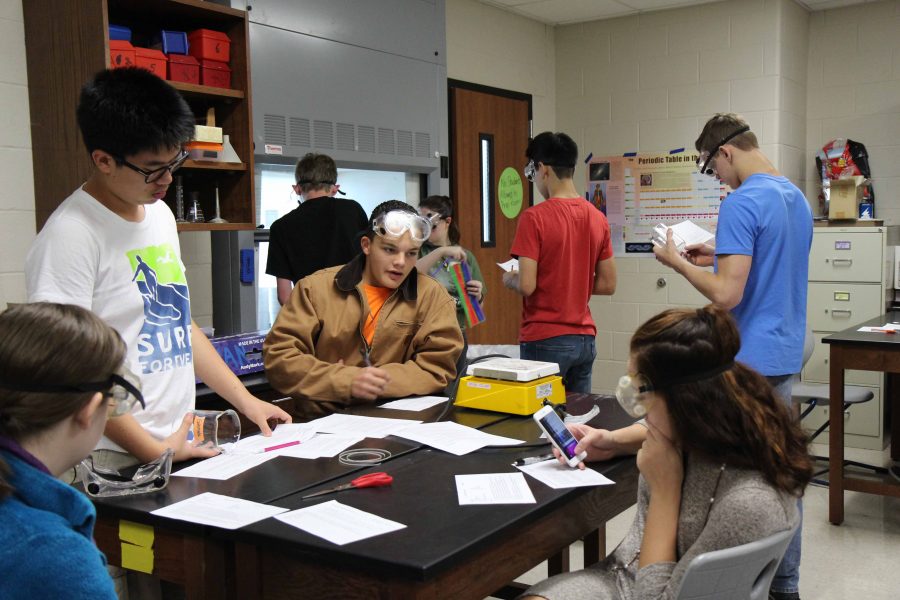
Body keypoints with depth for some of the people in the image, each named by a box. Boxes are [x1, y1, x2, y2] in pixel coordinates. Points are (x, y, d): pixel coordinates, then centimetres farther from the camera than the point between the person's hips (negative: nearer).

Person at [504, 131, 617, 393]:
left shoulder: (534, 217, -14)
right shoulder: (597, 217, 4)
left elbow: (526, 285, -17)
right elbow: (608, 285, 8)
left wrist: (509, 279, 3)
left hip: (545, 340, -6)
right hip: (585, 338, 6)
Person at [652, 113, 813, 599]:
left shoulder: (742, 203, -18)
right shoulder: (797, 198, 11)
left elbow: (727, 294, -22)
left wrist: (679, 263, -8)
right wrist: (720, 256, 17)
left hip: (747, 361, -9)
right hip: (786, 354, 9)